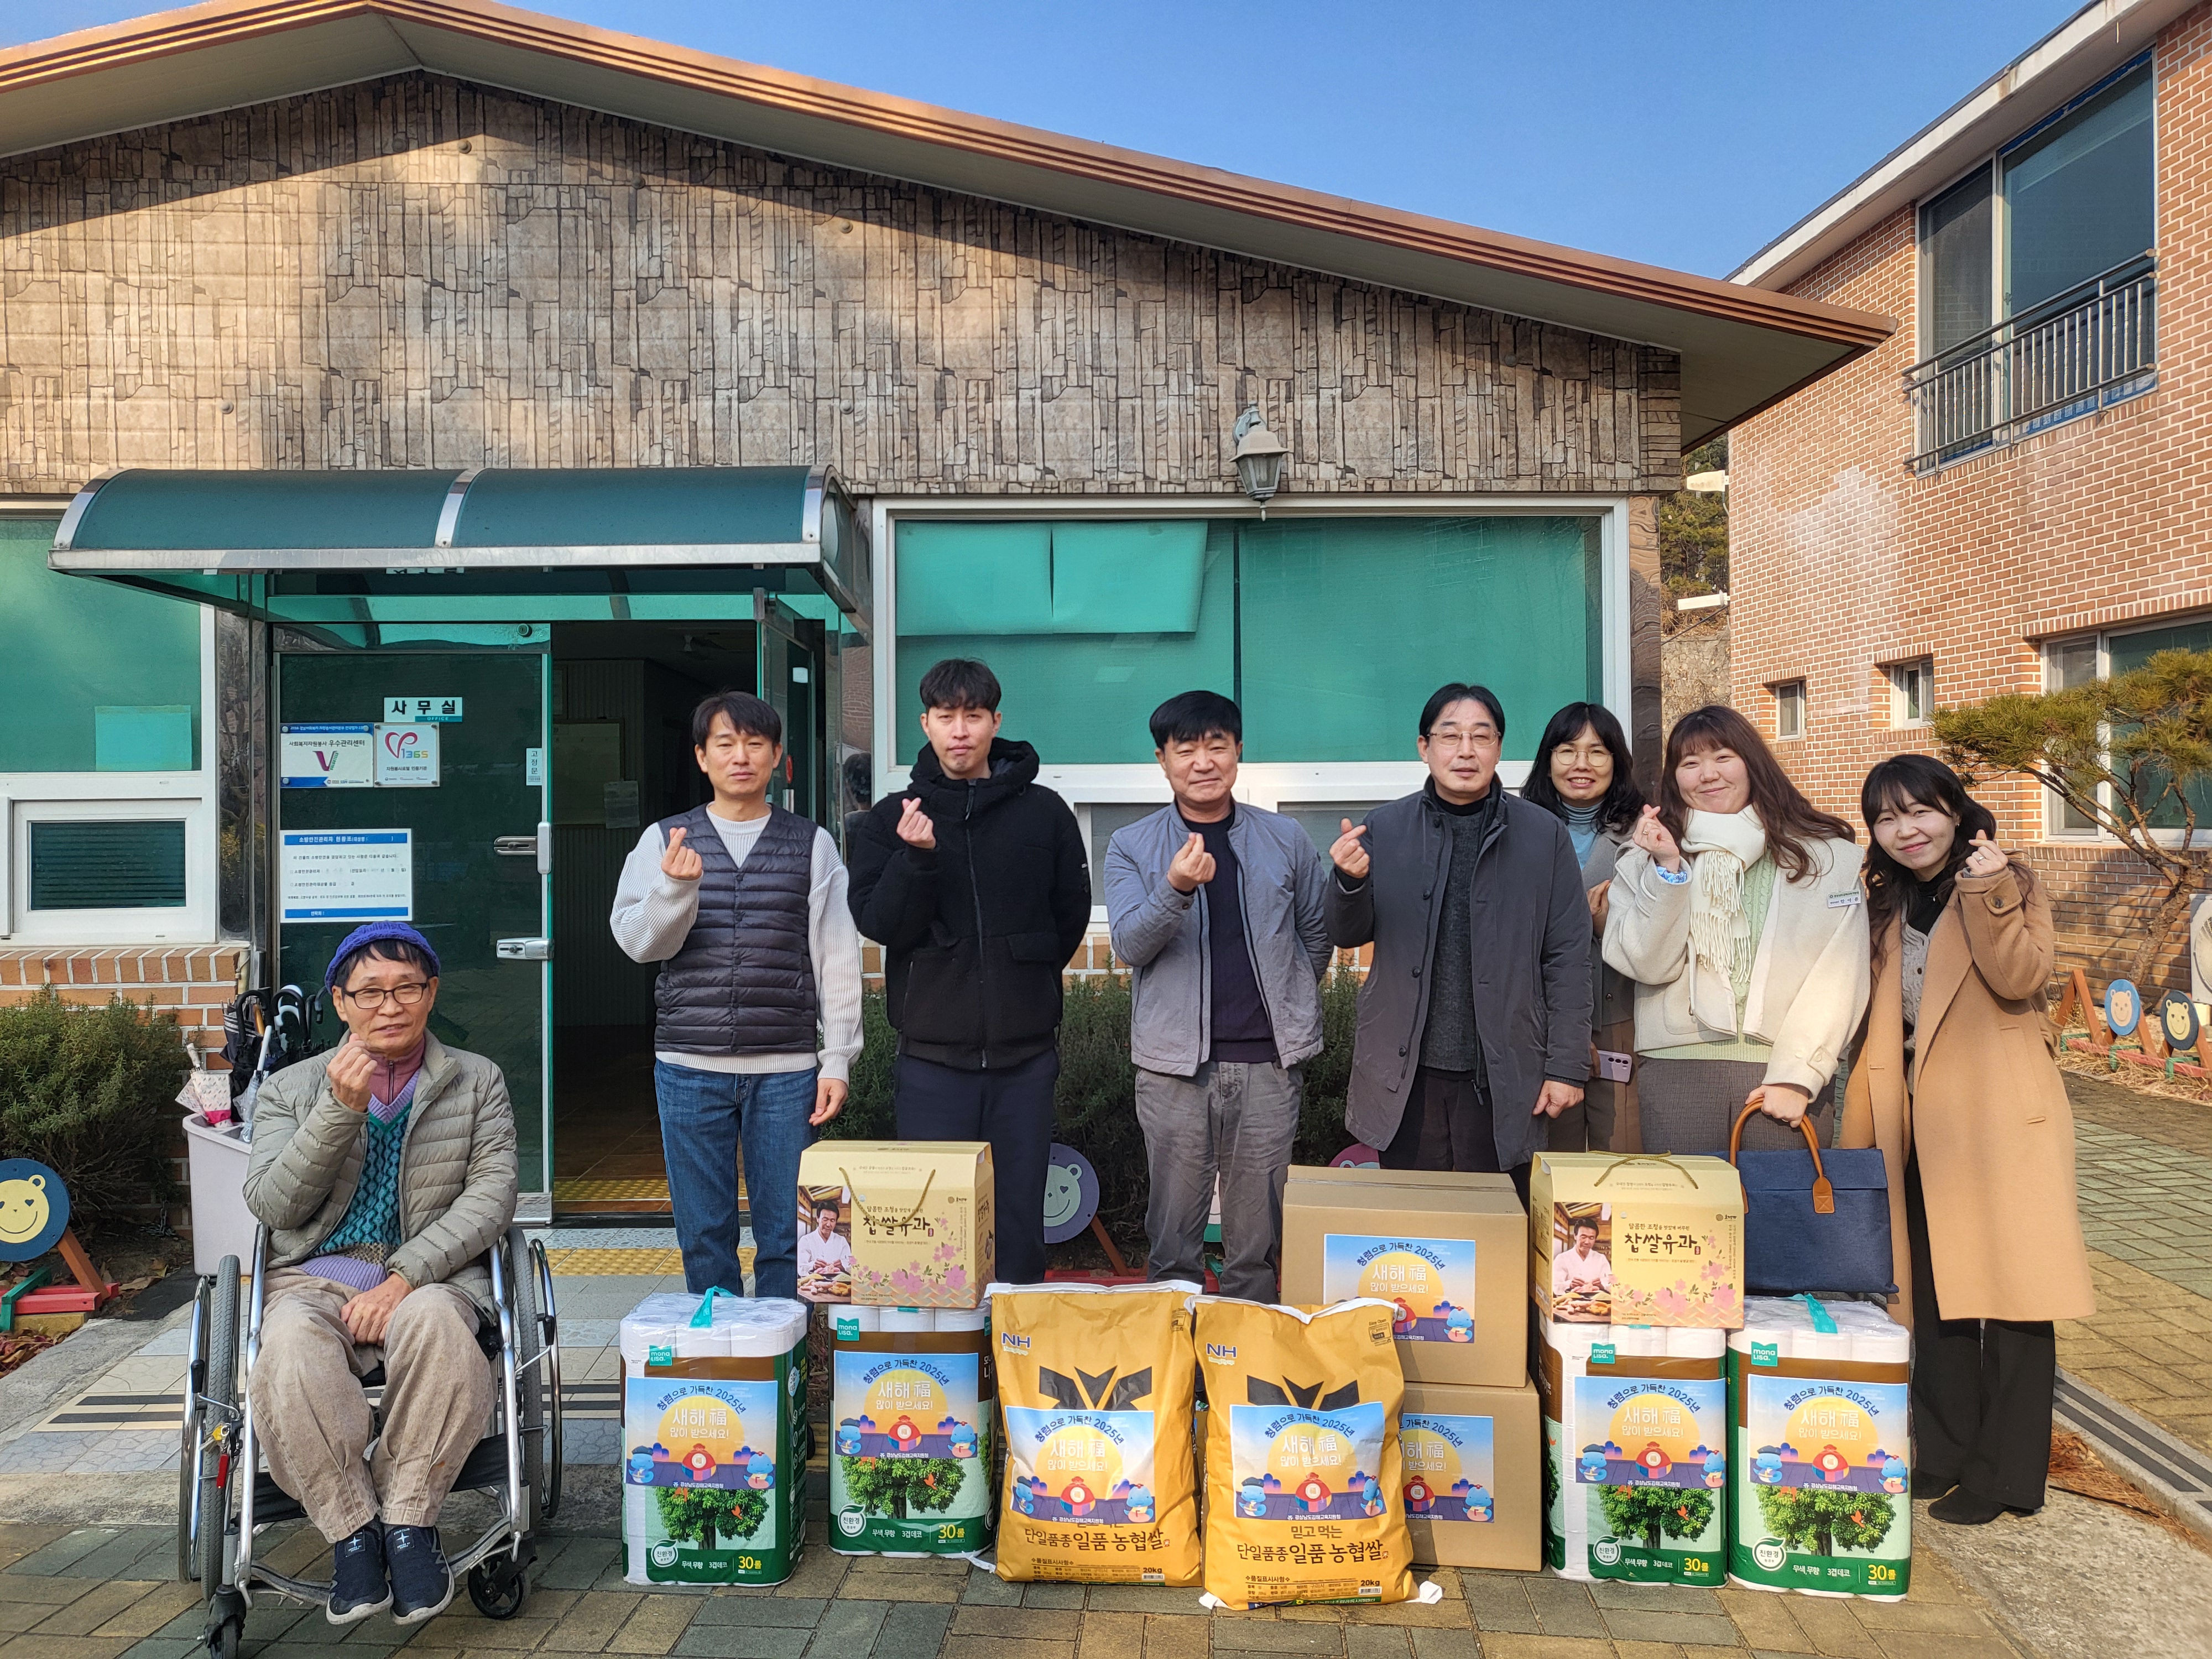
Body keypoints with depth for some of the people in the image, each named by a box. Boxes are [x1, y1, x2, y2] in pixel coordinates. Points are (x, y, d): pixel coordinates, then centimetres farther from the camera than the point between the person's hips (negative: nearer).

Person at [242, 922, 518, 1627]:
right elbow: (270, 1205, 1)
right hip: (314, 1276, 1)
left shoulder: (477, 1082, 12)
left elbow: (491, 1196, -1)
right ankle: (353, 1533, -23)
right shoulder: (290, 1088, 15)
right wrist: (341, 1109, -13)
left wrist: (403, 1279, -16)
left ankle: (408, 1519, -22)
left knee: (435, 1321, -37)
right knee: (291, 1342, -35)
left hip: (431, 1275, -1)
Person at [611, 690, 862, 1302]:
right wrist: (675, 887, -20)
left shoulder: (812, 845, 7)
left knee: (787, 1234, 3)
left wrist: (837, 1061, -1)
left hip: (787, 1070, 0)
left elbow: (837, 959, 5)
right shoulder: (664, 840, 8)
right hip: (690, 1068, 1)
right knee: (704, 1233, 8)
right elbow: (637, 942, 0)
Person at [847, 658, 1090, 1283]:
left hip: (1025, 1053, 1)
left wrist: (1023, 982, 8)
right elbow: (879, 923, -5)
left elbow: (1071, 918, 11)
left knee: (1020, 1225, 7)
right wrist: (918, 858, -19)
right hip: (931, 1056, 0)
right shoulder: (891, 820, 5)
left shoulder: (1044, 812, 5)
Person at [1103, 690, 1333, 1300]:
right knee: (1174, 1232, 4)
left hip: (1267, 1062, 1)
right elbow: (1129, 946, -8)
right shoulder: (1131, 846, 4)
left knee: (1258, 1235, 6)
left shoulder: (1286, 840, 8)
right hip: (1173, 1064, -1)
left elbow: (1317, 936, 18)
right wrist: (1176, 889, -24)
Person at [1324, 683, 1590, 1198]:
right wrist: (1350, 880, -15)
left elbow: (1568, 957, 2)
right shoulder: (1385, 829, 4)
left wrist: (1567, 1067, -2)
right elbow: (1348, 935, 7)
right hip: (1406, 1074, 1)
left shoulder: (1544, 835, 2)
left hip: (1504, 1078, -1)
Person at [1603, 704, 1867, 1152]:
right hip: (1676, 1067, 1)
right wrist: (1669, 868, -9)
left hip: (1786, 1072, 0)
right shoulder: (1644, 859, 9)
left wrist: (1796, 1077, -8)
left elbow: (1838, 976, -1)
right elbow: (1650, 965, -1)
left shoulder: (1827, 855, 4)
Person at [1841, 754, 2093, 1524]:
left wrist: (1989, 894, -25)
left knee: (2010, 1293, -2)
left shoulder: (2010, 885, -1)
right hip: (1920, 1126, 6)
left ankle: (2006, 1475, 7)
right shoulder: (1888, 905, 15)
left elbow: (2022, 979, -18)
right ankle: (1947, 1456, 21)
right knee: (1934, 1297, 10)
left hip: (2000, 1116, -6)